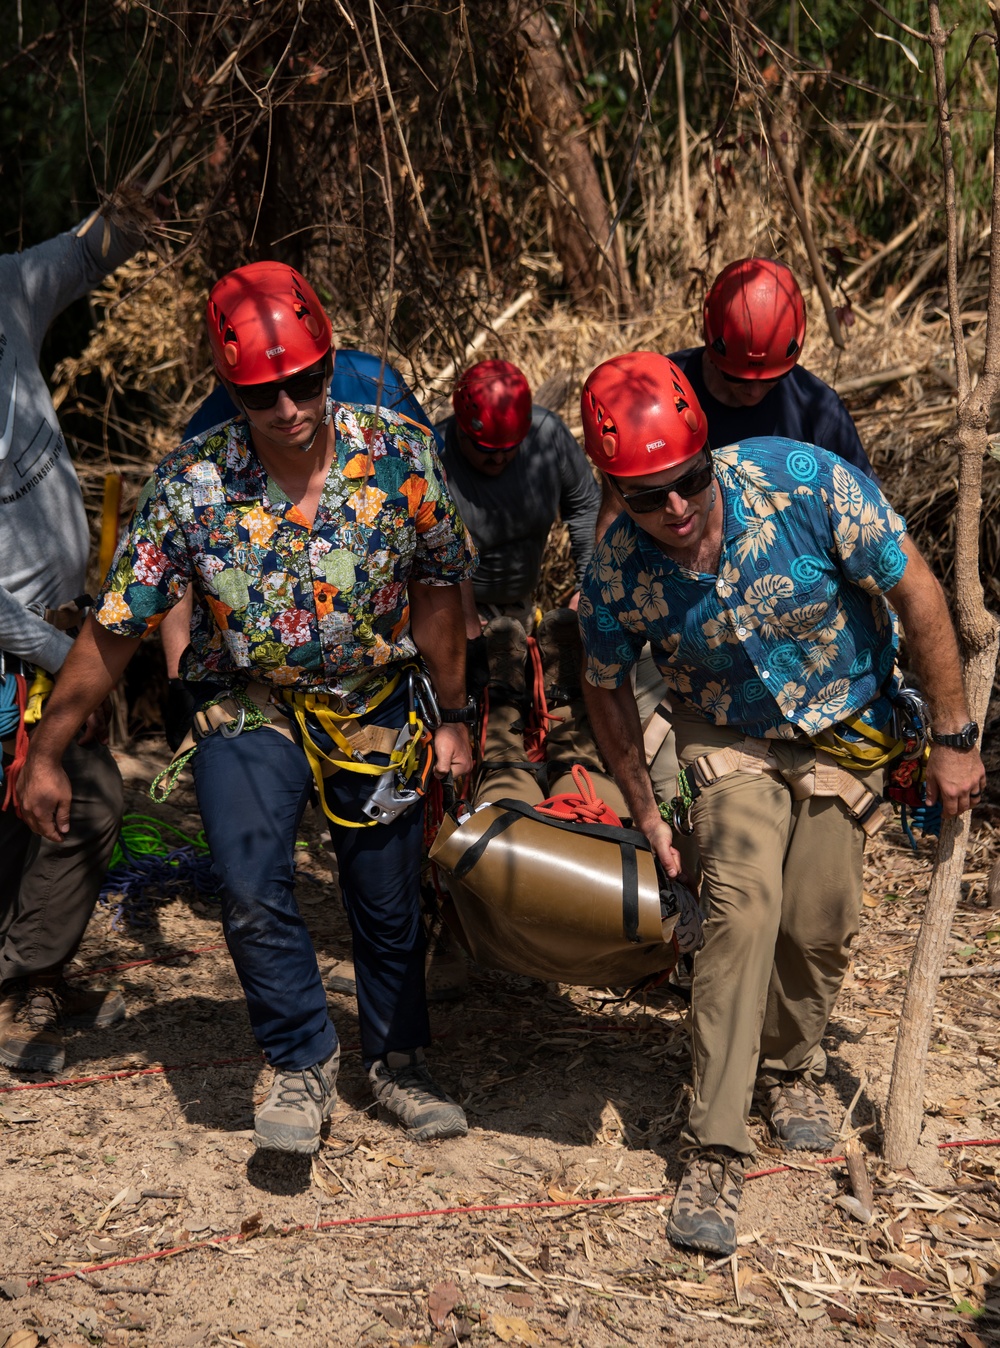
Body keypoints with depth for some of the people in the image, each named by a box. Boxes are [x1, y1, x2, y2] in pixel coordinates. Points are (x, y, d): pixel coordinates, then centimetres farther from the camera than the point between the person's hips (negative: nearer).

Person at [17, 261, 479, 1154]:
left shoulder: (401, 456, -15)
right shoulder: (191, 486, -19)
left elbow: (438, 588, -1)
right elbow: (114, 628, -11)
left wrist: (451, 717, 4)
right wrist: (47, 754, -7)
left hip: (378, 706, 2)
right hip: (252, 711, -1)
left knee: (390, 902, 12)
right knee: (252, 893, -21)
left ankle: (398, 1059, 37)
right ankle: (305, 1063, 3)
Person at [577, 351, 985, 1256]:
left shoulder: (804, 483, -31)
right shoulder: (615, 573, -24)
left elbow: (915, 593, -19)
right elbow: (608, 691, -4)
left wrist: (955, 739, -14)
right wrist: (646, 816, 2)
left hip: (844, 729, 1)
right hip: (731, 738, 0)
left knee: (819, 925, -1)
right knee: (743, 899, -20)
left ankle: (792, 1067, 32)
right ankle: (716, 1153, -15)